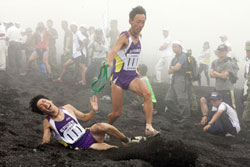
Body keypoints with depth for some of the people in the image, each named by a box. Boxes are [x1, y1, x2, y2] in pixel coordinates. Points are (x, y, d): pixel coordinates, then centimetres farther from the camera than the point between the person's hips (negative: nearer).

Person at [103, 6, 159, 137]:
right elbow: (114, 50, -34)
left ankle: (149, 128, -29)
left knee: (147, 94, -26)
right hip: (118, 77, -5)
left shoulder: (138, 36, 7)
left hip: (132, 76, 5)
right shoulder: (125, 37, -14)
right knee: (117, 113, 0)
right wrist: (108, 61, -53)